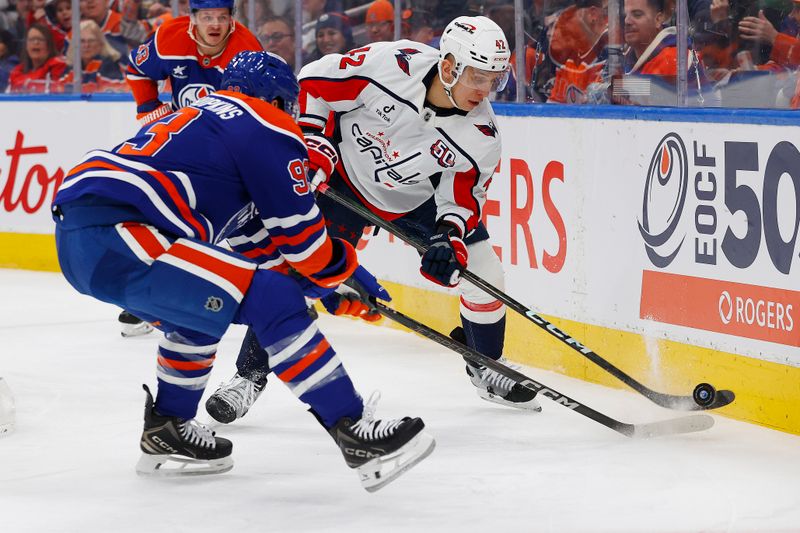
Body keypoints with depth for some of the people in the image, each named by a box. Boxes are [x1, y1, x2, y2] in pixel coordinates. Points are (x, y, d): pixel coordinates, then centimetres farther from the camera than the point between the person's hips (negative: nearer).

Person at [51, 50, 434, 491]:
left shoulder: (196, 114, 31)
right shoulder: (270, 126, 6)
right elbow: (298, 229, 6)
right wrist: (343, 271, 23)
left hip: (72, 235, 10)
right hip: (115, 237, -10)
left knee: (197, 304, 32)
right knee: (270, 298, -11)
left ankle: (166, 434, 38)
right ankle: (355, 435, -12)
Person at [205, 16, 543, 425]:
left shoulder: (480, 136, -22)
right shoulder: (390, 65, -32)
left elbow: (463, 196, -13)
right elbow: (315, 82, -19)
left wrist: (449, 238, -31)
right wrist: (312, 145, -21)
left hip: (419, 198, 3)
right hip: (345, 178, -3)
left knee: (482, 276, -1)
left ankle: (485, 368, 25)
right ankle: (250, 375, 1)